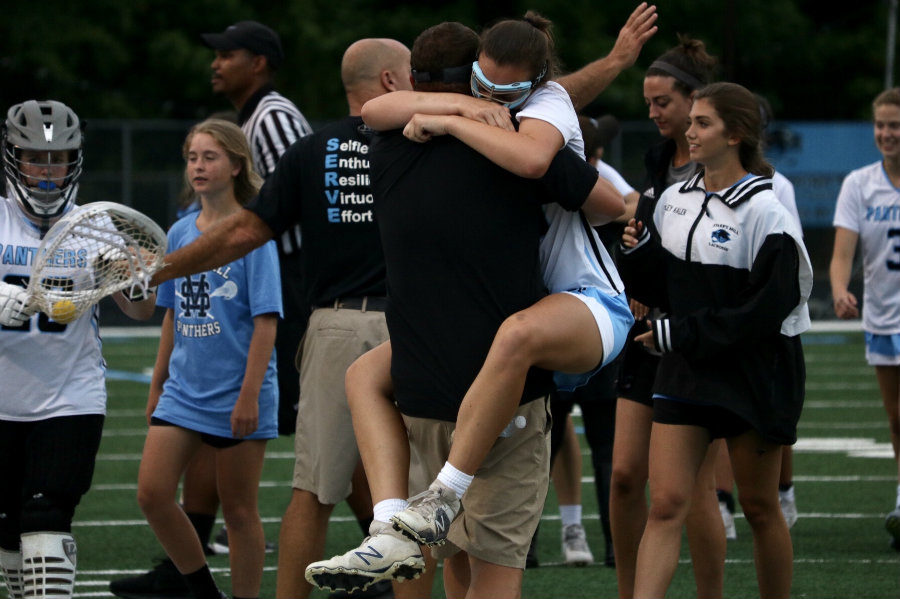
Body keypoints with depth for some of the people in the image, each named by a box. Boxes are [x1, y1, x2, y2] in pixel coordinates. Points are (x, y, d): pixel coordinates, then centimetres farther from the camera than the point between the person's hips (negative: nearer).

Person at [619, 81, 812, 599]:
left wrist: (681, 335, -16)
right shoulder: (675, 201, 7)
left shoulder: (766, 214, -13)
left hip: (754, 376, -5)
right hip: (685, 372, 5)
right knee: (666, 505, -7)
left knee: (760, 508, 7)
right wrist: (640, 254, -6)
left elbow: (767, 309, -18)